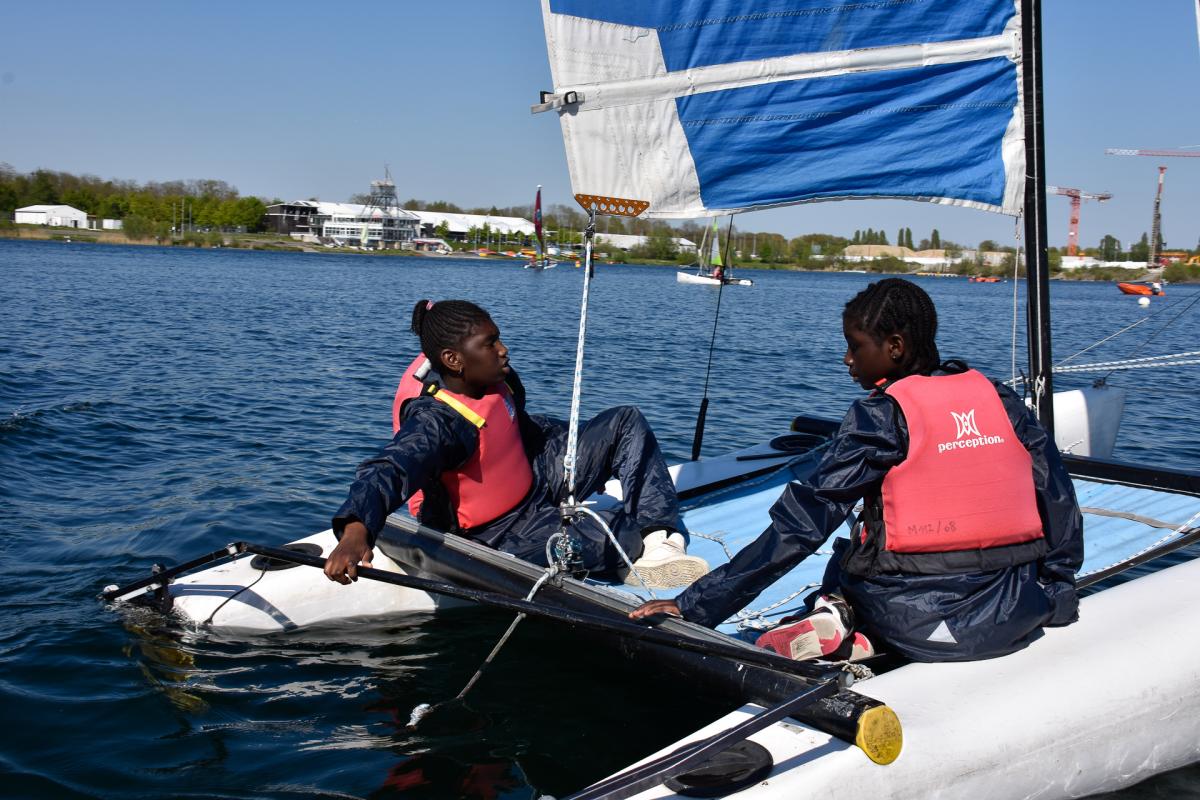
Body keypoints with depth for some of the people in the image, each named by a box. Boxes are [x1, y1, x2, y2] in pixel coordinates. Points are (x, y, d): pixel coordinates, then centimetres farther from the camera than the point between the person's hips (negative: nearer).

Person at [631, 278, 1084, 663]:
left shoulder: (881, 415, -7)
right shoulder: (1000, 399, 6)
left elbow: (800, 526, -12)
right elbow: (1060, 498, 9)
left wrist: (694, 606, -10)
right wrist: (1059, 590, 24)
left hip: (918, 625, -4)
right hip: (1016, 618, 4)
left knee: (847, 556, 27)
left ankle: (835, 618, -3)